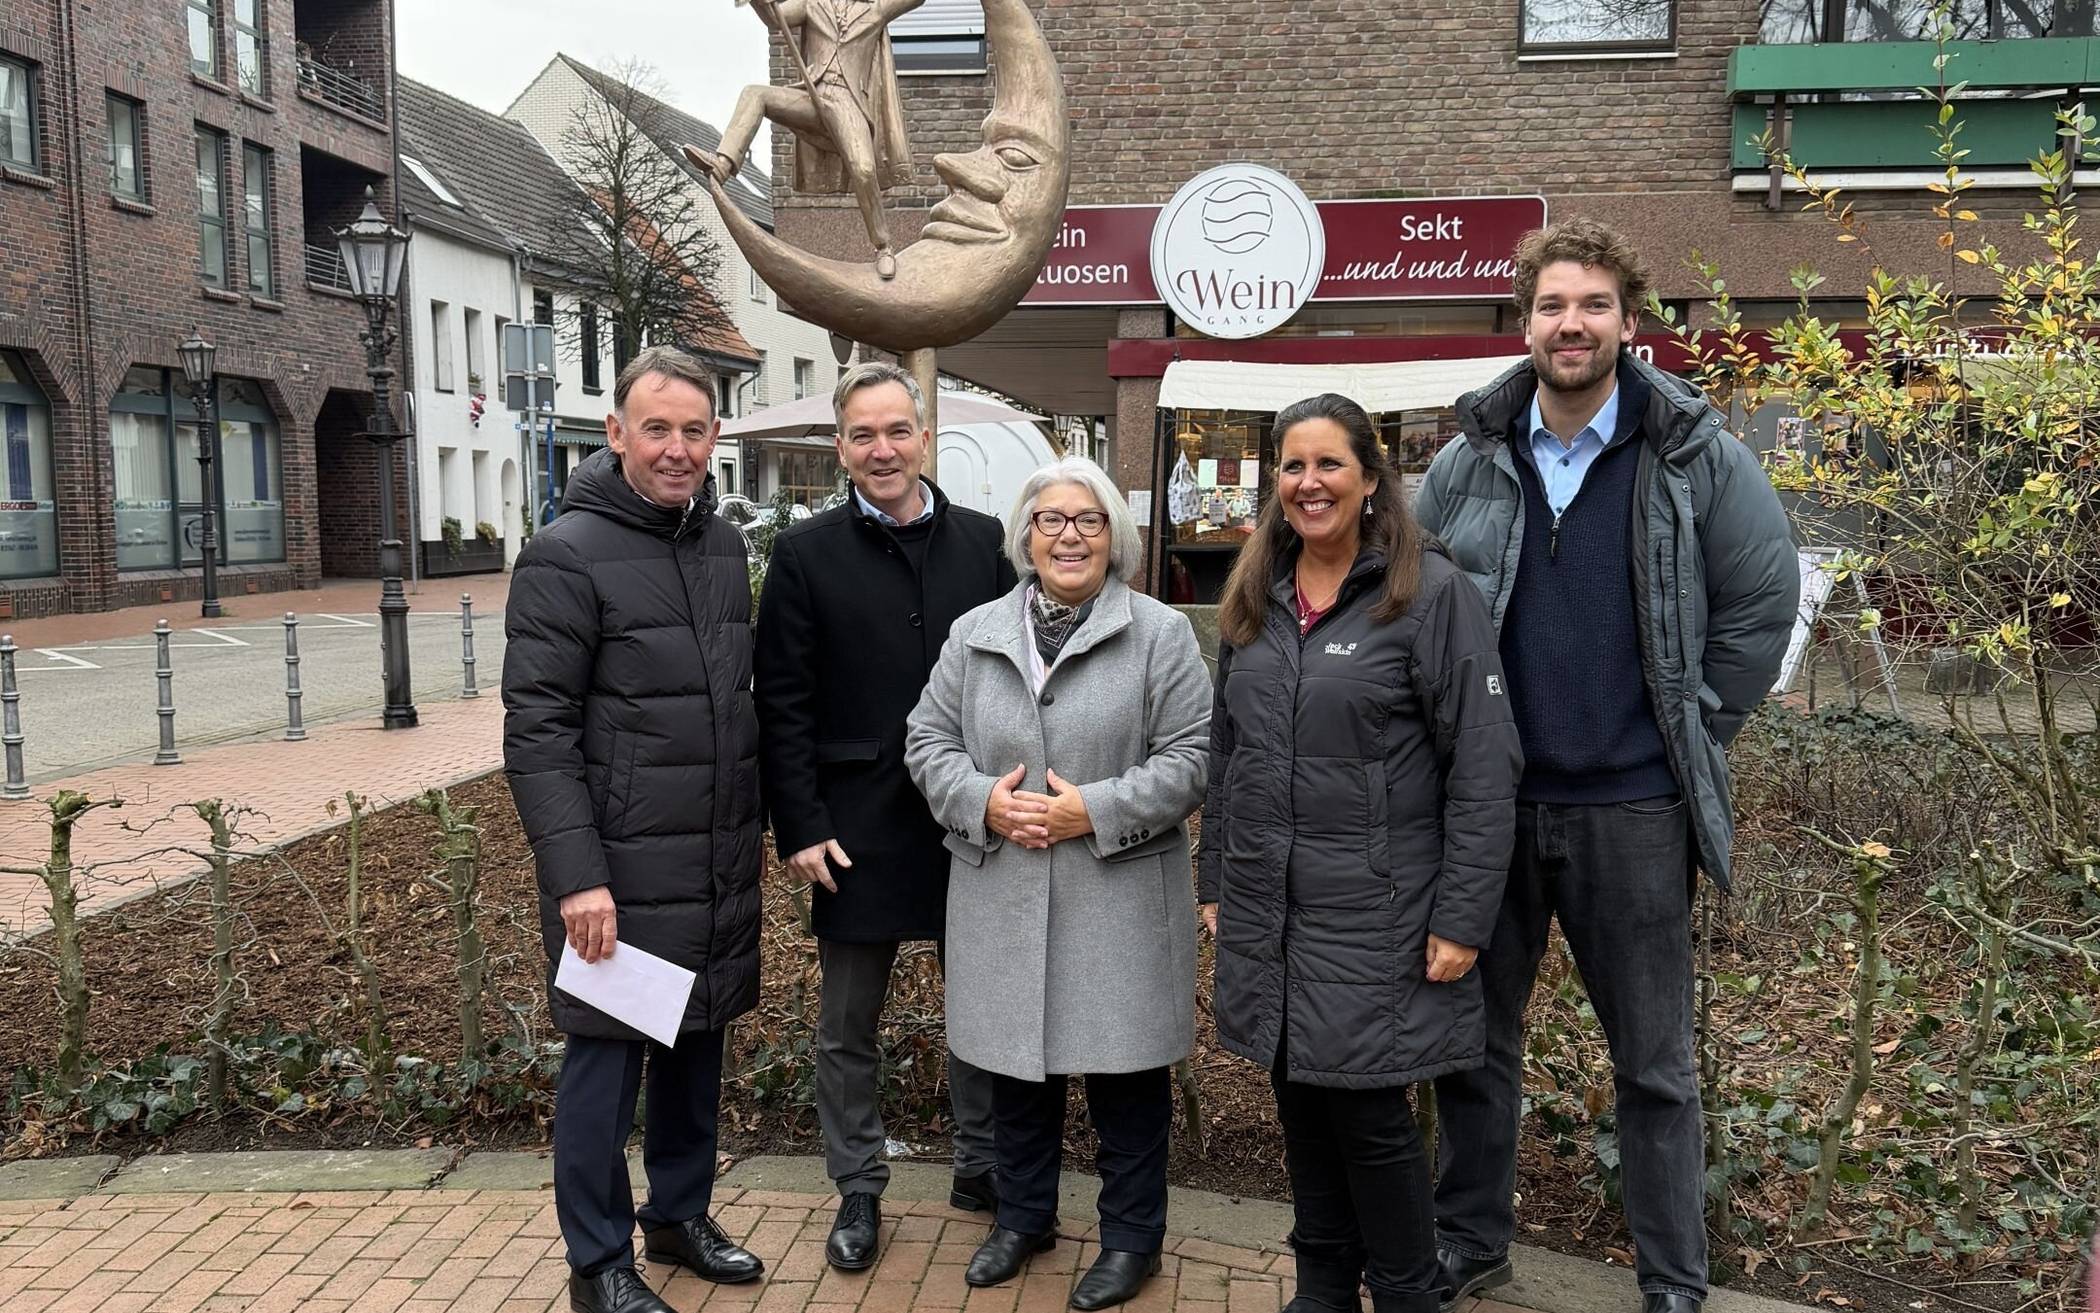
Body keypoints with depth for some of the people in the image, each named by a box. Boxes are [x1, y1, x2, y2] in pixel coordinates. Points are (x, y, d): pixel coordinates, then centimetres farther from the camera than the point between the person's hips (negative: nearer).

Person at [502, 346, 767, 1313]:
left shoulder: (724, 545, 9)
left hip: (719, 868, 7)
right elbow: (535, 732, -15)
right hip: (621, 871, -6)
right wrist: (576, 874, -20)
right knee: (606, 1057, 6)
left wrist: (757, 831, 13)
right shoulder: (567, 555, -12)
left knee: (696, 1045, 18)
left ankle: (680, 1214, 36)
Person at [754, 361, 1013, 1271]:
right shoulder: (805, 555, -2)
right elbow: (782, 706, -4)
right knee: (848, 1025, 11)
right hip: (856, 830, -1)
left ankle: (982, 1166, 33)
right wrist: (799, 828, -9)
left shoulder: (983, 543, 4)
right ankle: (858, 1190, 28)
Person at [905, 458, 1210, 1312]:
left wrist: (1094, 812, -17)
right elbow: (929, 742, 7)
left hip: (1119, 901, -3)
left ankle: (1131, 1236, 26)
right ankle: (1023, 1216, 36)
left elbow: (1189, 760, -7)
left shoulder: (1160, 635, -4)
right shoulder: (974, 635, 7)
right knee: (1016, 1062, 16)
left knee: (1124, 1073, 7)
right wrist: (983, 802, -11)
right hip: (1002, 897, 3)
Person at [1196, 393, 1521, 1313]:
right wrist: (1217, 882, 14)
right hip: (1265, 910, 5)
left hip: (1374, 915, -5)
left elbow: (1484, 769, -12)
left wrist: (1462, 919, -14)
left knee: (1368, 1111, 2)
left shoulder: (1432, 593, -9)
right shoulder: (1254, 600, 9)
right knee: (1300, 1102, 14)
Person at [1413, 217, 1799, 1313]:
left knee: (1652, 1061, 10)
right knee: (1475, 1036, 15)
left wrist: (1693, 730, -1)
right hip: (1486, 799, 3)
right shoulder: (1468, 462, 1)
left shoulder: (1695, 453, -4)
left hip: (1633, 809, -2)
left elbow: (1763, 597, 1)